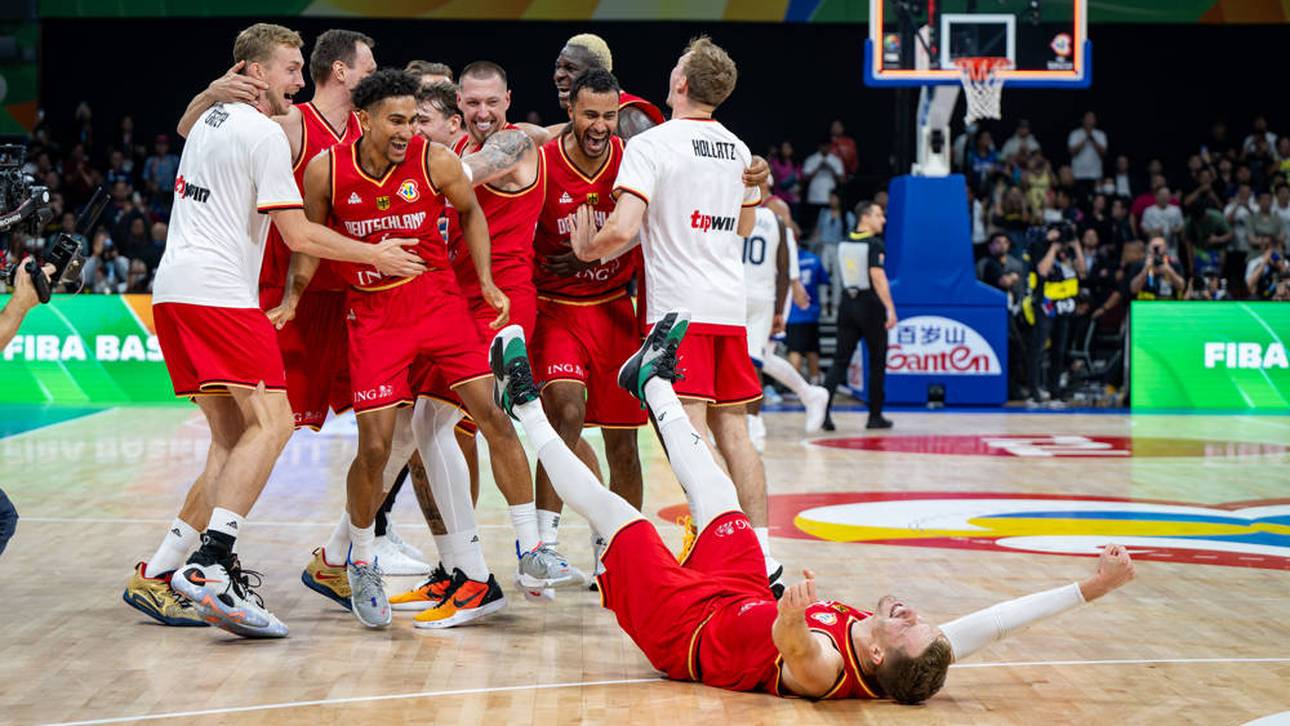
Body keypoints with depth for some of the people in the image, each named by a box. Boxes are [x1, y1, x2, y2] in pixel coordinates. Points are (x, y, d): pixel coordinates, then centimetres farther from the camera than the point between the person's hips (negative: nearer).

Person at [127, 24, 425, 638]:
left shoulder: (211, 119, 20)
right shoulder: (265, 133, -7)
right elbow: (299, 235, -9)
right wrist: (374, 256, 2)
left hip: (172, 289, 10)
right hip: (217, 289, -10)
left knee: (233, 438, 9)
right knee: (270, 423, -16)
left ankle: (159, 576, 4)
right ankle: (209, 566, -29)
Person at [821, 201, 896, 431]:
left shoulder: (844, 244, 9)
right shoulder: (875, 244, -12)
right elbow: (877, 277, -21)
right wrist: (890, 309, -23)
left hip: (847, 303, 5)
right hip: (870, 306, -5)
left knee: (840, 360, 3)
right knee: (877, 363, 7)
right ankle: (875, 416, 12)